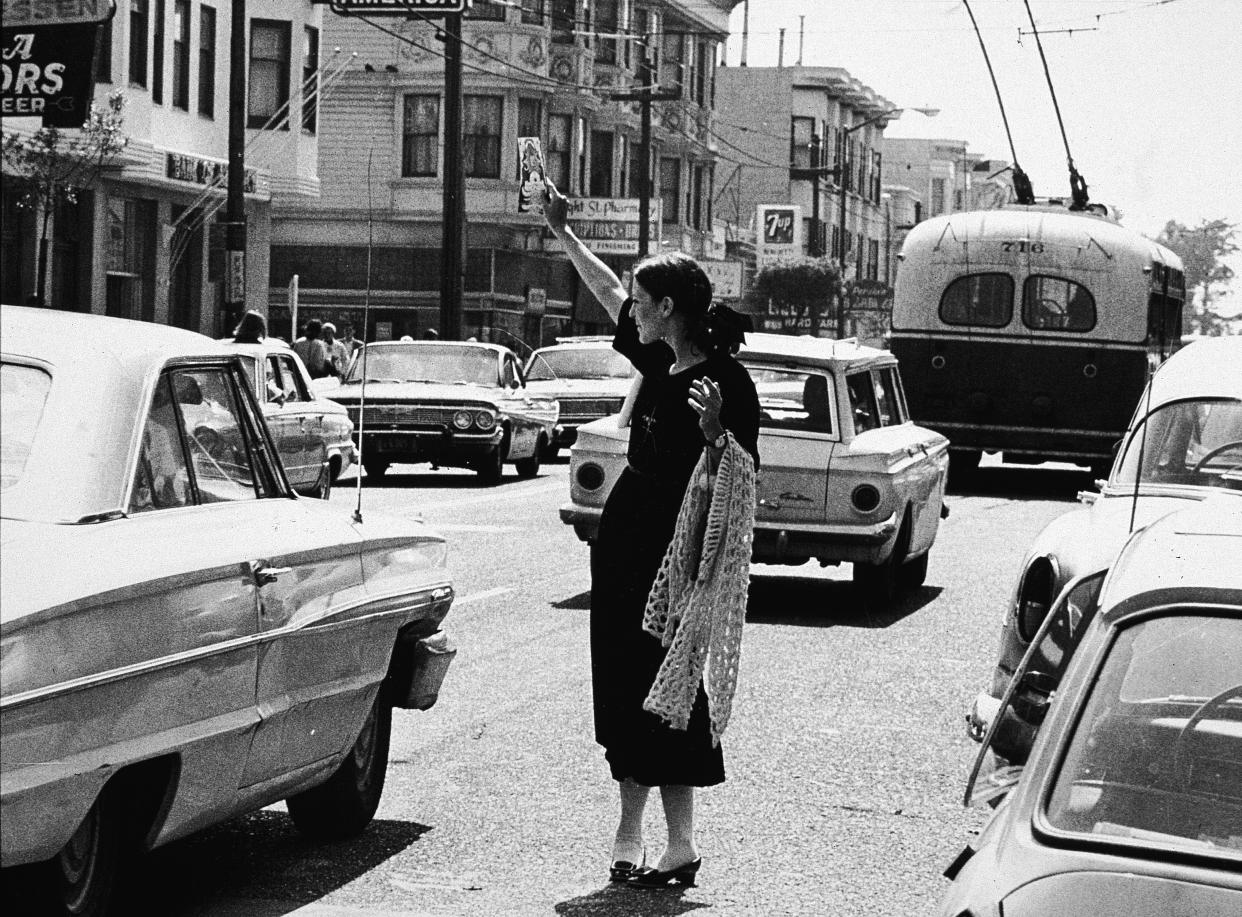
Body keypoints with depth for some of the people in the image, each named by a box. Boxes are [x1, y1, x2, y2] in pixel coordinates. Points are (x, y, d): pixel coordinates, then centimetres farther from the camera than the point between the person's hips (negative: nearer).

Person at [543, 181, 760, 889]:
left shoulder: (726, 379, -13)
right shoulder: (658, 360, 8)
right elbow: (607, 291, 24)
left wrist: (714, 430, -32)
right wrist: (562, 230, 29)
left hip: (678, 550, -8)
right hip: (627, 538, 8)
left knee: (664, 694, -5)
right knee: (624, 690, 10)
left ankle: (680, 844, 3)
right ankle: (631, 834, 19)